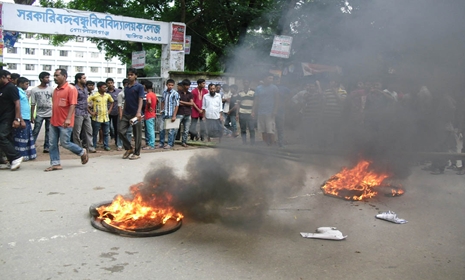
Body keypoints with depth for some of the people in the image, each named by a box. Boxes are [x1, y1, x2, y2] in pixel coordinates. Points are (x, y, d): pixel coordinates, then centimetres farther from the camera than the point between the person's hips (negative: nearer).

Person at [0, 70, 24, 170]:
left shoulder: (11, 88, -9)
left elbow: (17, 104, -15)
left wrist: (17, 119, -21)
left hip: (8, 119, -8)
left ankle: (16, 157, -11)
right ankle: (13, 162, 10)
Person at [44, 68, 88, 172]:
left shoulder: (71, 89, -10)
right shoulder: (56, 90, 14)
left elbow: (73, 105, -17)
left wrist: (68, 119, -26)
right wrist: (52, 118, 20)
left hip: (65, 123, -7)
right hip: (53, 122, 8)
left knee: (65, 143, -3)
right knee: (52, 144, 5)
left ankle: (82, 152, 19)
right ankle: (55, 164, 12)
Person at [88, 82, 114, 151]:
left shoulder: (108, 95, 5)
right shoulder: (94, 95, -10)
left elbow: (112, 102, 22)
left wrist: (109, 110, 12)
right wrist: (91, 112, -10)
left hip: (106, 118, 4)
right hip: (97, 118, -4)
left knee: (106, 133, 8)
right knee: (95, 133, 5)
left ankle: (106, 146, 18)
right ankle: (93, 147, 14)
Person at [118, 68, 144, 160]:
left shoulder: (139, 87, -4)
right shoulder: (126, 88, 14)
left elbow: (140, 100, -13)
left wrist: (138, 112, -26)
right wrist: (122, 113, 17)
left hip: (135, 114, -6)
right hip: (126, 114, 6)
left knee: (137, 134, 1)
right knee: (120, 130, -3)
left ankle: (137, 153, 11)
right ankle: (129, 149, 13)